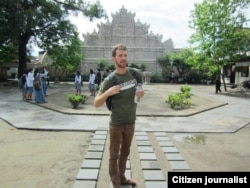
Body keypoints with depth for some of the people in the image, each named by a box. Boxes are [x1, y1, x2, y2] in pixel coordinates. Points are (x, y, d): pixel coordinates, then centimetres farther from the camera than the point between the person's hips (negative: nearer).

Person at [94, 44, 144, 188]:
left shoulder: (136, 74, -5)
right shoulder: (109, 80, -15)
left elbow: (141, 87, 15)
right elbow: (96, 104, -15)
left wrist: (141, 93, -8)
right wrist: (108, 92, -32)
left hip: (131, 122, 4)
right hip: (116, 124, -4)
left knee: (125, 153, 21)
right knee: (114, 155, 8)